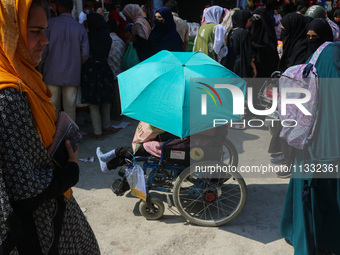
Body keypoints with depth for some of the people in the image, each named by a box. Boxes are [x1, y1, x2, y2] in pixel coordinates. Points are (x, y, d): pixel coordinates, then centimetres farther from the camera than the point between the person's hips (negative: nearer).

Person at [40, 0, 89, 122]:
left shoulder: (50, 23, -2)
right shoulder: (81, 28, 3)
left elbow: (44, 48, -4)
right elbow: (85, 54, 0)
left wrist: (41, 68, 9)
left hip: (52, 74, -1)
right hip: (73, 75, 1)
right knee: (70, 109, 5)